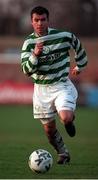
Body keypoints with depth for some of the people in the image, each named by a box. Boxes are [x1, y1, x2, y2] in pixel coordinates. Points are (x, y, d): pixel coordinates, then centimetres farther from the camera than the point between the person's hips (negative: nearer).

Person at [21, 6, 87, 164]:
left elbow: (79, 47, 12)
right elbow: (27, 70, -14)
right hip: (41, 89, 2)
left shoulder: (64, 36, -10)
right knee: (49, 128, 8)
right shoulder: (29, 42, -7)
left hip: (62, 85, -2)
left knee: (66, 118, -26)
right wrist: (35, 54, -31)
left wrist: (79, 67, 24)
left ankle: (71, 119, 13)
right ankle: (63, 154, 34)